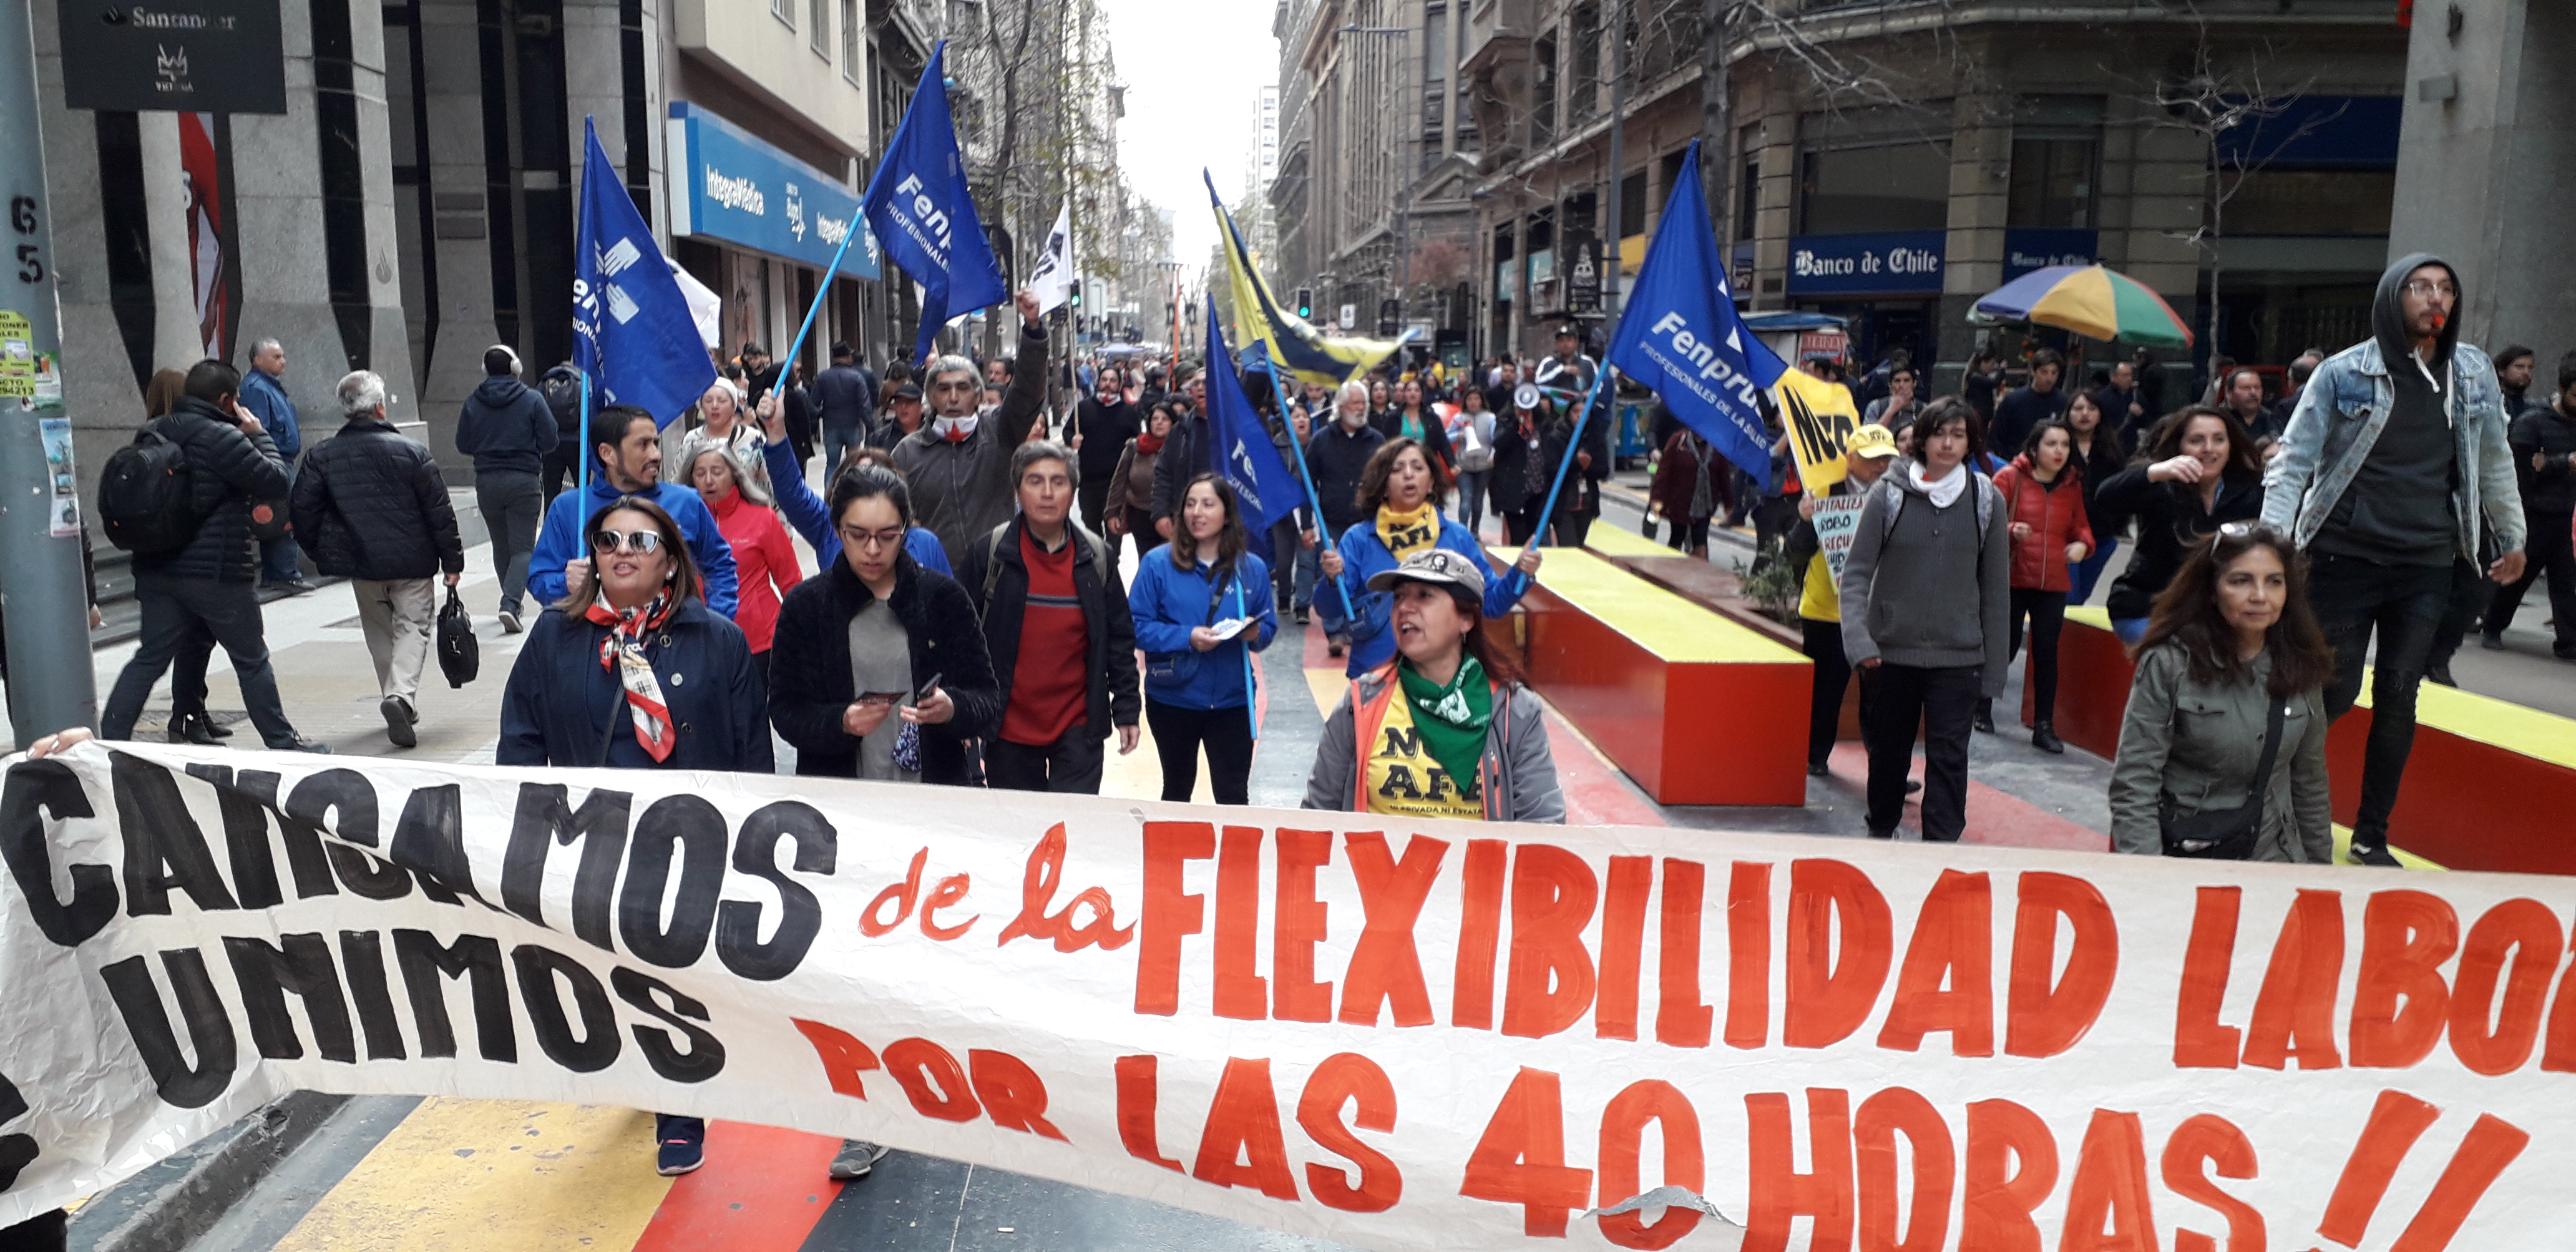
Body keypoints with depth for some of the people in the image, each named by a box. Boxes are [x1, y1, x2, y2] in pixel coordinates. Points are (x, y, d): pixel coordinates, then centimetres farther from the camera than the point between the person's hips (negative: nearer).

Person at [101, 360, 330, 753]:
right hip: (219, 573, -7)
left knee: (150, 658, 13)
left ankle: (109, 740, 9)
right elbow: (277, 483, -11)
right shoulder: (222, 438, -17)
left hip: (157, 570, 7)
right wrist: (258, 435, -1)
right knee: (252, 662, 6)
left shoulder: (154, 433, 8)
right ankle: (283, 743, 15)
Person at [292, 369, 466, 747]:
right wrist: (452, 560, 1)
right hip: (411, 562, -3)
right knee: (413, 627, 1)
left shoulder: (321, 456, -1)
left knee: (380, 633, 17)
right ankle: (401, 695, -23)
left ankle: (400, 705, 22)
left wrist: (320, 553, 15)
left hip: (360, 564, 3)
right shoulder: (411, 451, -7)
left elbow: (302, 510, 0)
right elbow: (440, 511, -6)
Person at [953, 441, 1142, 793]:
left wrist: (1126, 709, 5)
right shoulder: (987, 553, -4)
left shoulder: (1095, 558, 1)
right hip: (1008, 728, 0)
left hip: (1078, 727, 0)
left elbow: (1119, 637, 6)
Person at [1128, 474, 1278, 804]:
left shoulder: (1252, 568, -1)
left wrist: (1255, 632, -18)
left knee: (1233, 795, 3)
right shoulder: (1158, 564, -8)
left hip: (1232, 700, 1)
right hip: (1172, 699, 0)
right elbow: (1138, 626, -10)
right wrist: (1187, 637, -23)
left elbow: (1269, 628, 5)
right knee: (1177, 789, 18)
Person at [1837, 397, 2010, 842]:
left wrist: (1993, 668, 4)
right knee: (1888, 751, 15)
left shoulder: (1987, 500, 1)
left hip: (1959, 656, 0)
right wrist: (1858, 638, -17)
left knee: (1948, 758, -5)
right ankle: (1881, 832, 37)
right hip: (1891, 651, 0)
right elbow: (1856, 571, -4)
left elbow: (1996, 589, 5)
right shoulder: (1889, 492, -3)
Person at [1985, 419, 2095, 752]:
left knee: (2047, 653, 1)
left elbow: (2080, 526, 19)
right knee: (2006, 647, 3)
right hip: (2011, 579, -3)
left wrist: (2083, 543, -2)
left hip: (2053, 584, 3)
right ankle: (1982, 707, 26)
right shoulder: (2010, 477, -3)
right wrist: (2011, 531, -25)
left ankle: (2044, 726, 7)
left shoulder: (2073, 485, 9)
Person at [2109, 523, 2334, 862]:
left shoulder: (2299, 669, 4)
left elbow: (2310, 783, 15)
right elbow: (2133, 786, -13)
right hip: (2179, 857, -3)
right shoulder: (2169, 664, -11)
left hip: (2273, 859, 4)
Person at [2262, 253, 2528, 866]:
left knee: (2398, 696, 5)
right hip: (2346, 557, -4)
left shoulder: (2473, 372, 7)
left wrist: (2512, 538, 23)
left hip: (2428, 563, 4)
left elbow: (2495, 460, 18)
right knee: (2335, 692, -4)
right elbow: (2293, 460, -6)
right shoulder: (2344, 372, -5)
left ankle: (2372, 834, 14)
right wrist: (2274, 545, -16)